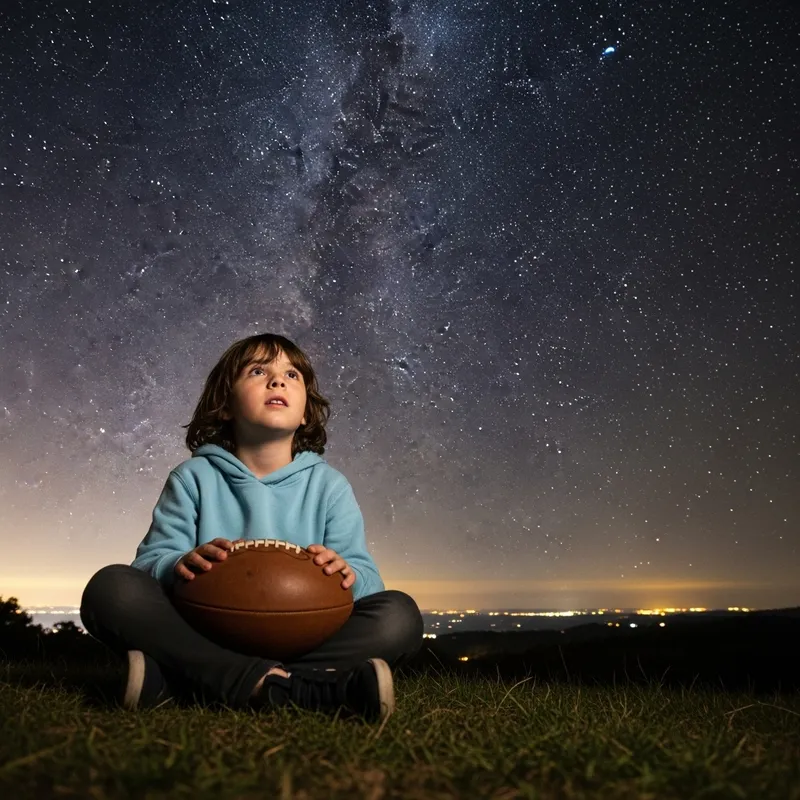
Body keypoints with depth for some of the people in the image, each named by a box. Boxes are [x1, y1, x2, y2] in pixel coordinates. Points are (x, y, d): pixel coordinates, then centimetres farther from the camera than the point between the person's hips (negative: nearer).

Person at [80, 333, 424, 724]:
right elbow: (150, 560, -4)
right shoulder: (193, 477, 6)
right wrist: (180, 565, -27)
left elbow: (367, 576, -1)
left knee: (399, 614, -25)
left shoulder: (328, 484, 7)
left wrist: (347, 574, -25)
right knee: (111, 587, -24)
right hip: (203, 639, 0)